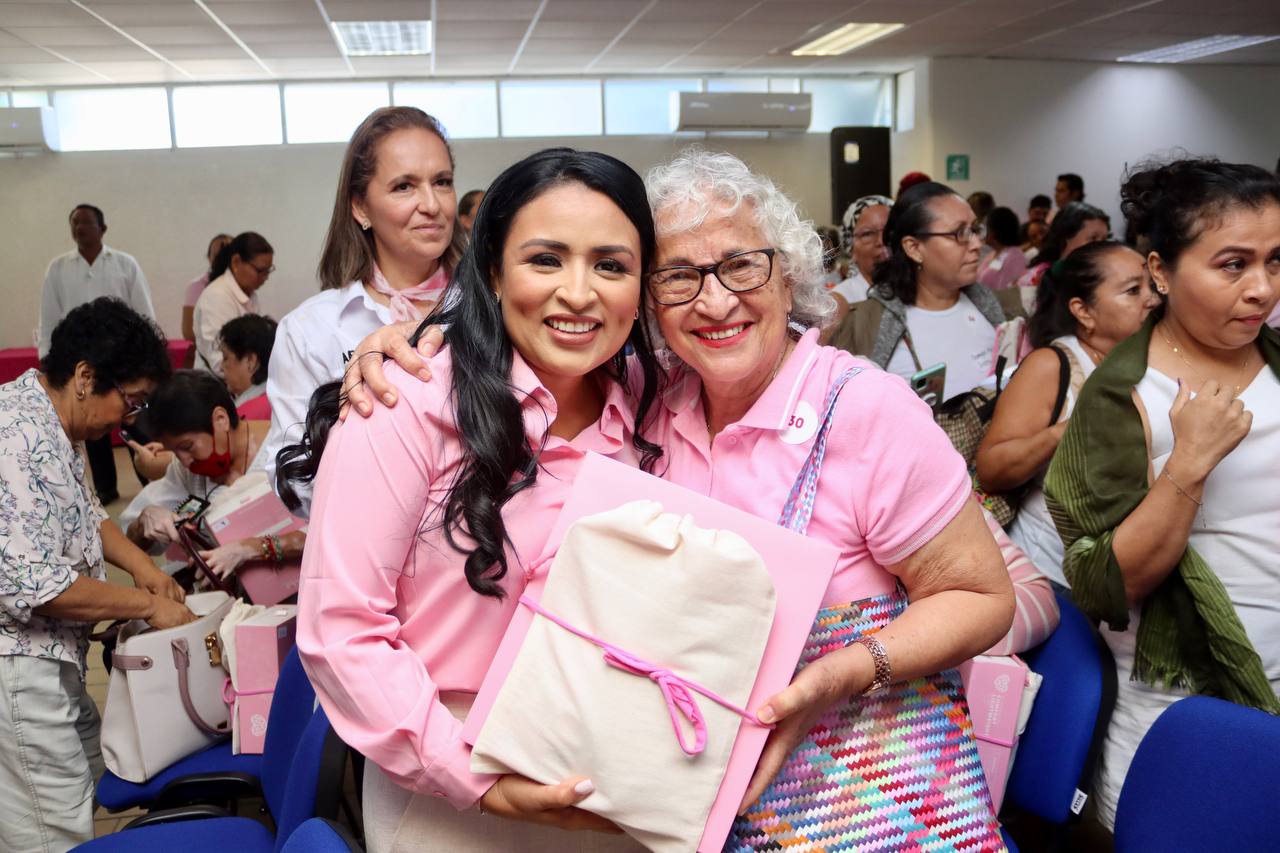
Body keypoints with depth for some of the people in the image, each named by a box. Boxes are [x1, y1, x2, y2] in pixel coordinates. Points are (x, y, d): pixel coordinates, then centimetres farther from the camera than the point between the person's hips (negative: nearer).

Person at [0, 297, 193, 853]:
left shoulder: (53, 425, 7)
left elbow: (82, 511, 23)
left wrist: (138, 563, 7)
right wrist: (148, 606, -19)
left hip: (51, 661, 10)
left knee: (91, 777, 21)